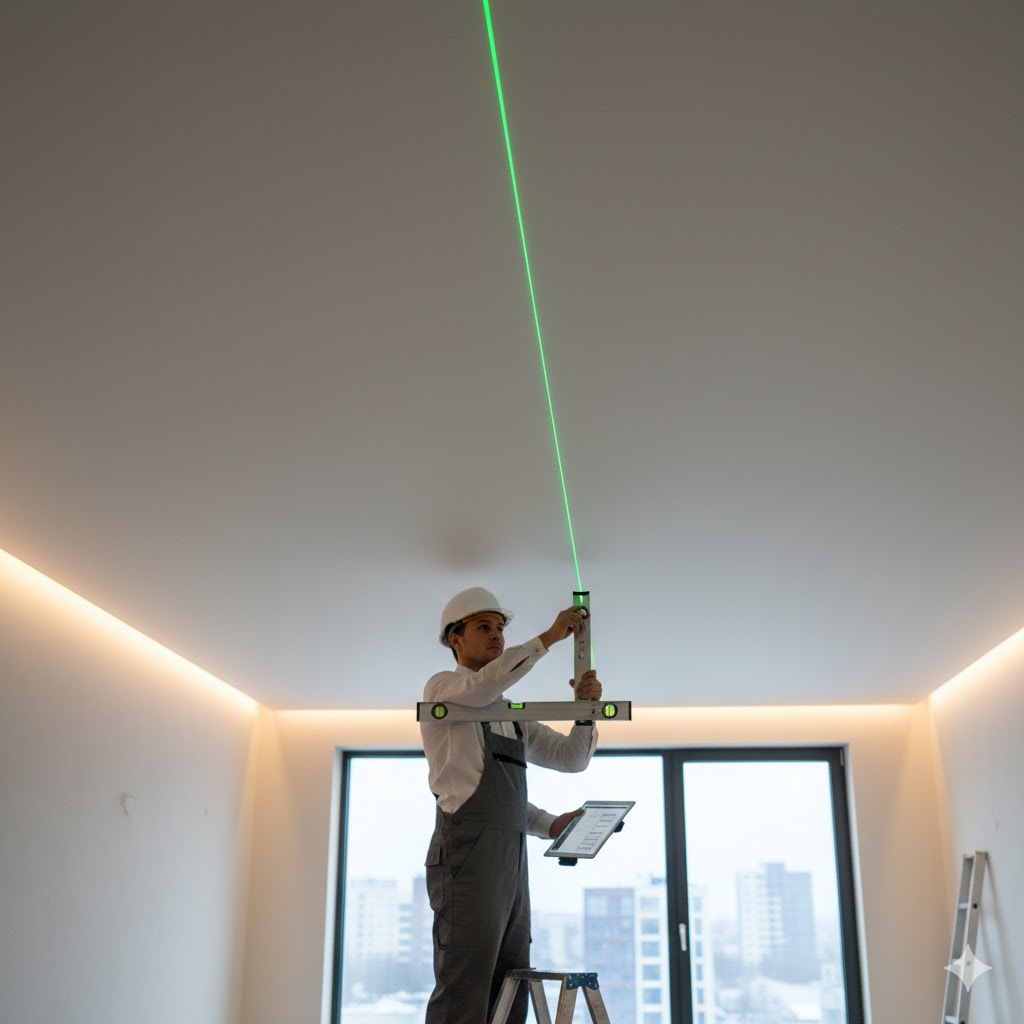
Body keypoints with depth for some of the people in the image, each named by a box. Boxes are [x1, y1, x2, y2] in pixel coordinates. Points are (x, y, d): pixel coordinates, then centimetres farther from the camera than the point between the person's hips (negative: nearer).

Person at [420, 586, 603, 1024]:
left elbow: (572, 757, 22)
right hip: (467, 854, -8)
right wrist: (548, 637, -20)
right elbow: (482, 685, -21)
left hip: (510, 863, 8)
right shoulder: (441, 688, 3)